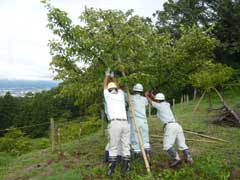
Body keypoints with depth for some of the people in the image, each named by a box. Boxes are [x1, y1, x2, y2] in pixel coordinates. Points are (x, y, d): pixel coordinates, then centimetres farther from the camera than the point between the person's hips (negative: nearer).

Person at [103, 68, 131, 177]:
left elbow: (104, 86, 34)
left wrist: (107, 75, 48)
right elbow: (117, 87, 42)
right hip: (125, 123, 3)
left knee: (113, 148, 2)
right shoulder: (121, 95, 21)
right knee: (125, 147, 6)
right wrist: (113, 77, 55)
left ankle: (111, 170, 4)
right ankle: (125, 170, 8)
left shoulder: (108, 95, 14)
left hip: (114, 124, -3)